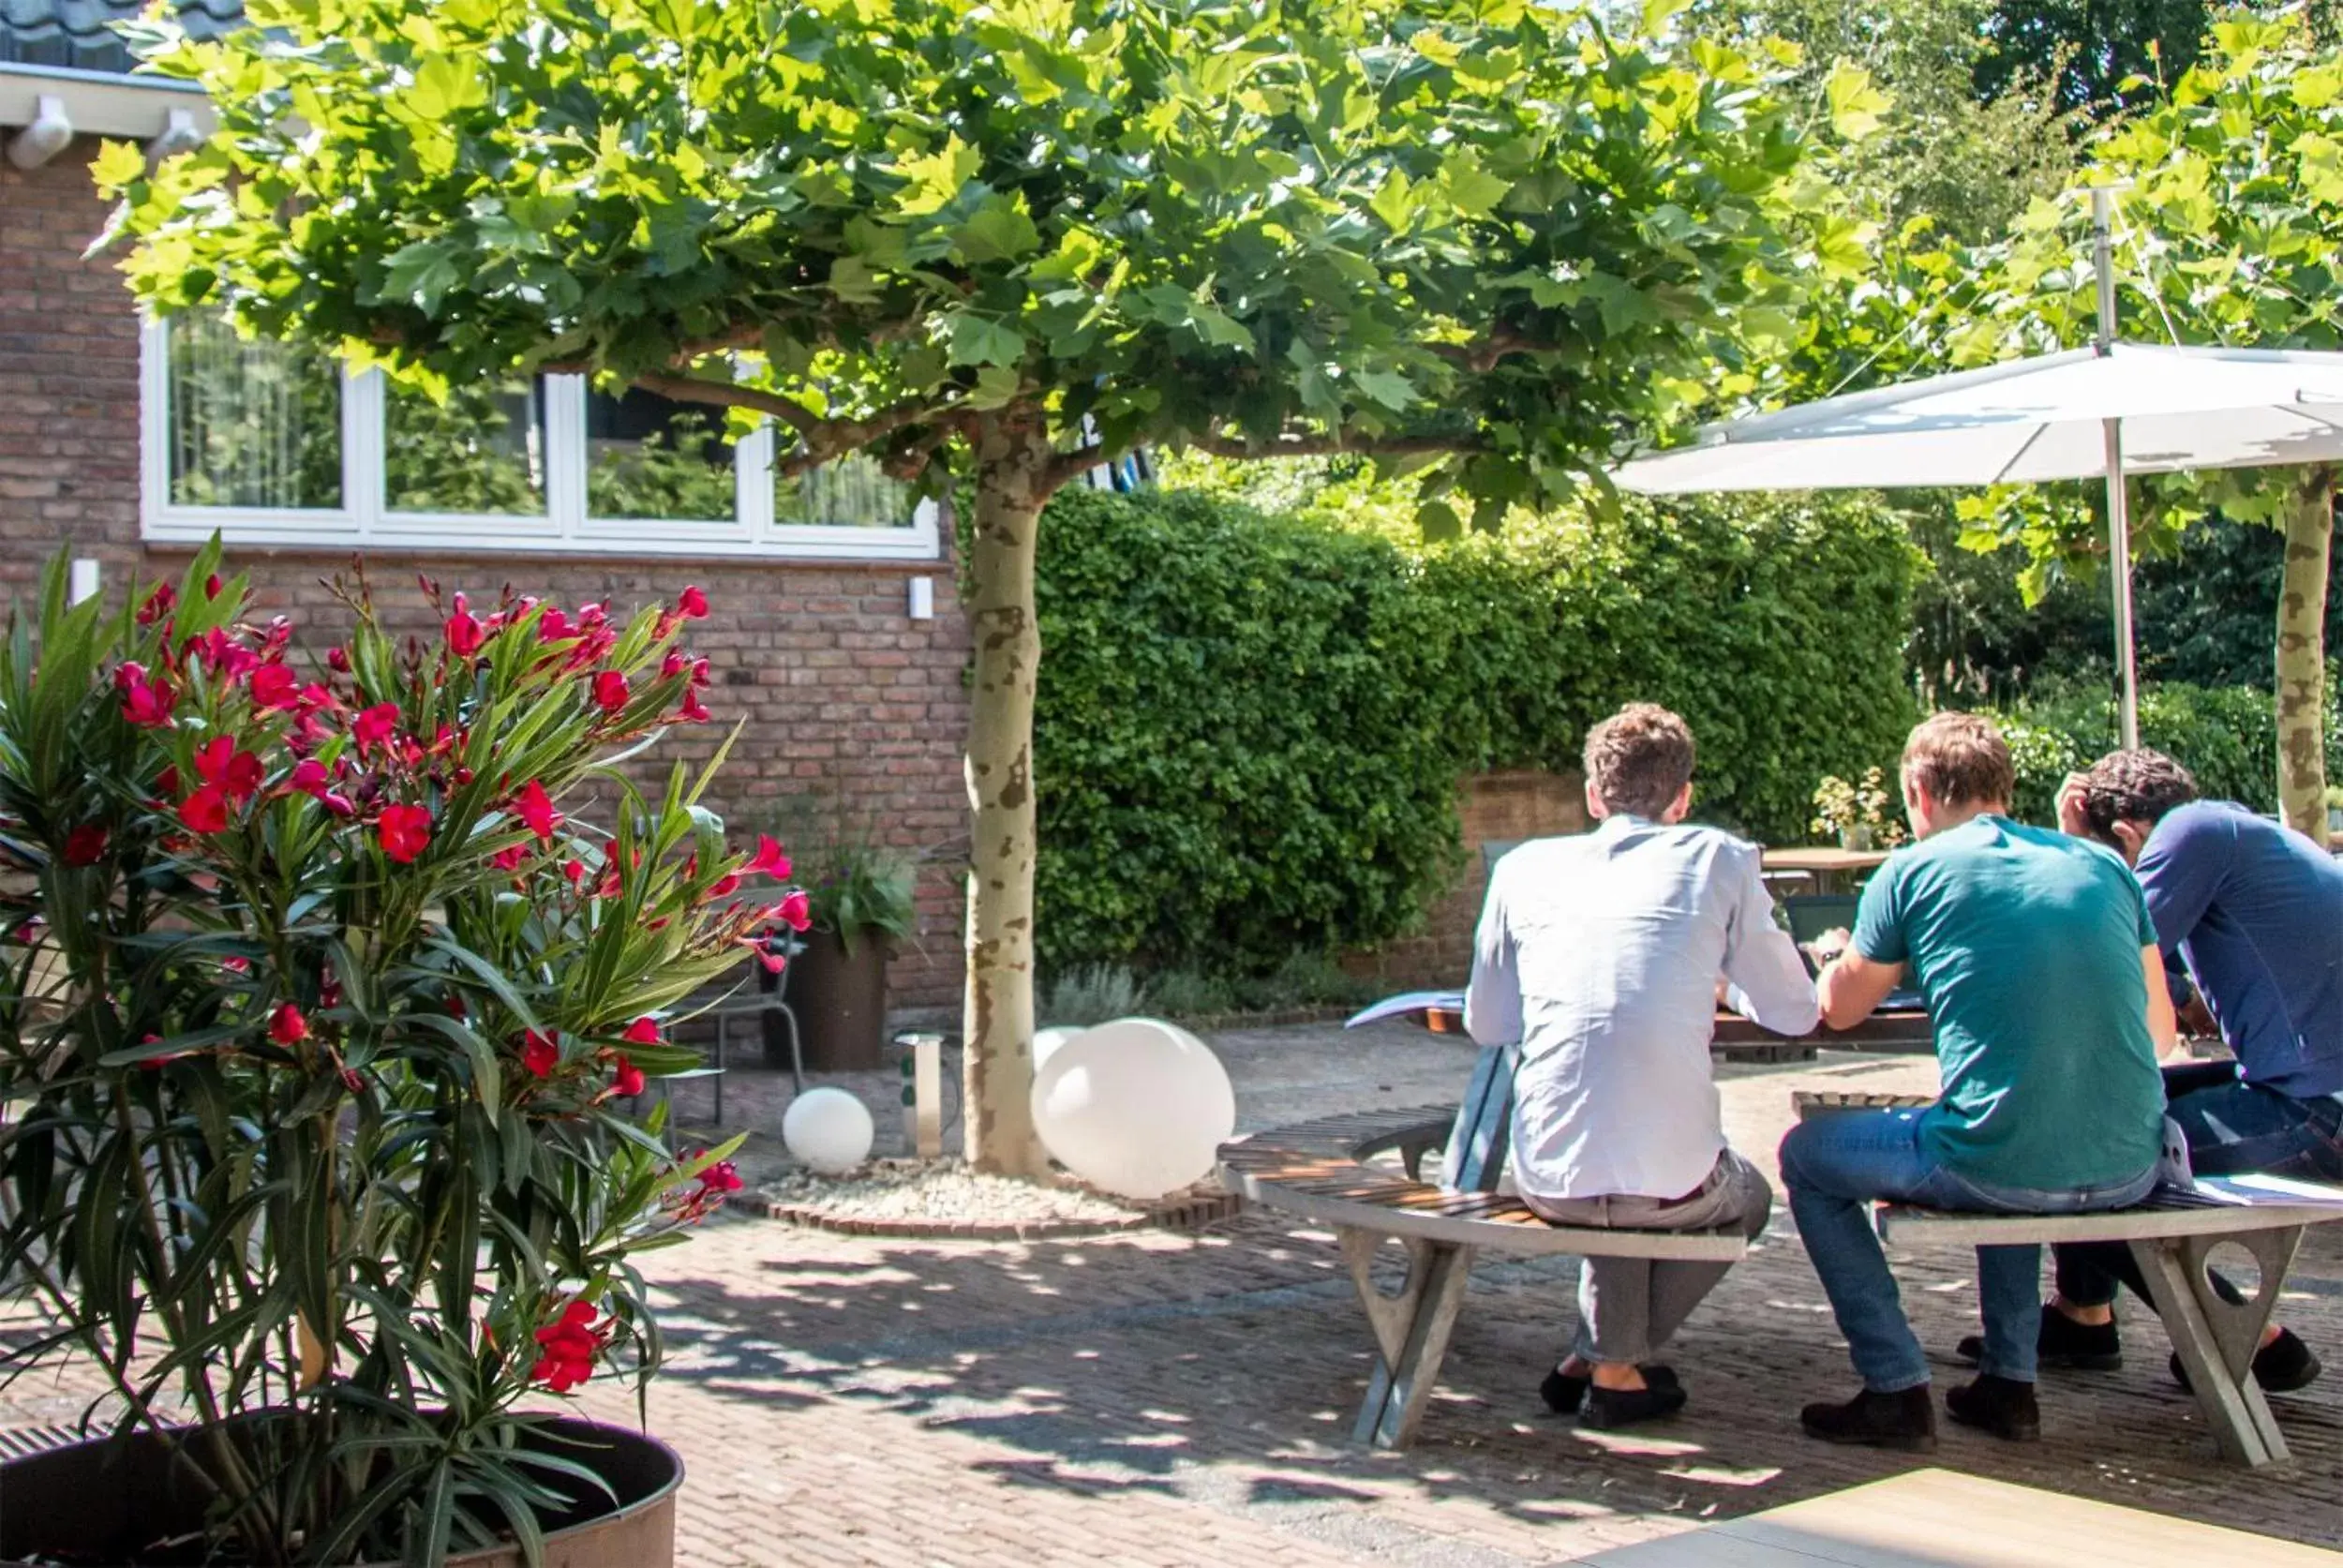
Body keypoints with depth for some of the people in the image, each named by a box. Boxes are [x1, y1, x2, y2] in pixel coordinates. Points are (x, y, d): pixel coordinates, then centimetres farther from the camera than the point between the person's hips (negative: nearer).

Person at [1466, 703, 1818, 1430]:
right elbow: (1795, 1012, 13)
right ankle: (1614, 1366, 20)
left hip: (1547, 1179, 3)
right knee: (1746, 1197, 33)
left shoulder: (1525, 867, 10)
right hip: (1667, 1181, -3)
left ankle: (1596, 1356, 30)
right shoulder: (1718, 860, 5)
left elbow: (1485, 1024, 17)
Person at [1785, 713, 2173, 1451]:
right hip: (2130, 1170, 5)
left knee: (1807, 1153, 19)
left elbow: (1839, 1009, 13)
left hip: (2000, 1168, -5)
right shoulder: (2105, 865, 11)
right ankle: (2009, 1378, 32)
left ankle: (1897, 1390, 11)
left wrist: (1839, 959, 35)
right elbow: (2159, 1026, 17)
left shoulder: (1912, 870, 0)